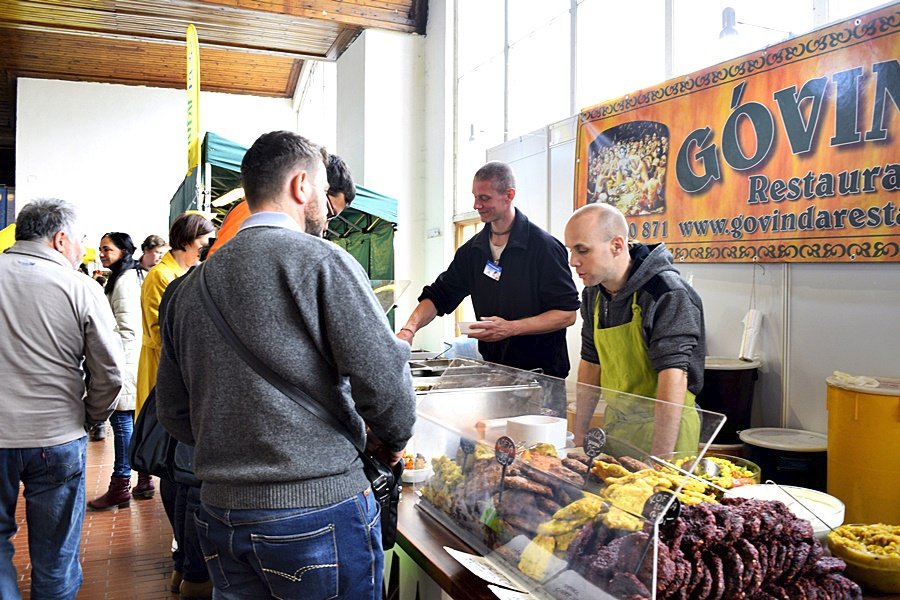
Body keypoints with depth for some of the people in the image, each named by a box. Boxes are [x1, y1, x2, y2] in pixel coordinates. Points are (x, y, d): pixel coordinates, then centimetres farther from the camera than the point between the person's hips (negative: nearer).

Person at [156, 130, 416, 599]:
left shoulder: (190, 285, 8)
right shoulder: (321, 261, -12)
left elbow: (173, 411, 12)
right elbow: (384, 379, -17)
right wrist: (393, 440, 2)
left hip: (220, 517, 6)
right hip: (319, 512, -6)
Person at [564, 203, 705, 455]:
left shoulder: (668, 295, -21)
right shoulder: (593, 294, 2)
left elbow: (673, 377, -28)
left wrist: (659, 463, -32)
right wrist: (579, 435, 6)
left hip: (665, 425, -6)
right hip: (615, 421, 6)